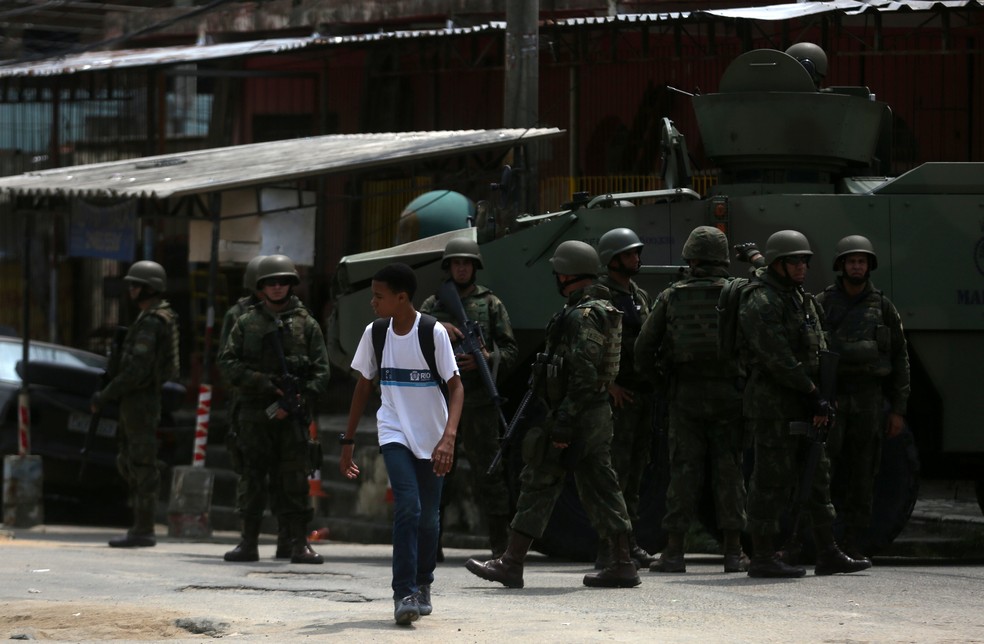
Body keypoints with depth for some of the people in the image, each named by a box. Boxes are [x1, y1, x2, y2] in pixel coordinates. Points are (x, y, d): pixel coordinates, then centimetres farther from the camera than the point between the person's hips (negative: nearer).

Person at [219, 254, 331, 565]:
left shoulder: (306, 324, 8)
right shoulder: (247, 323, 10)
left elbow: (321, 371, 4)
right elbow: (227, 362, 4)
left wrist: (299, 399, -11)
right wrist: (262, 383, -9)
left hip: (291, 414, -1)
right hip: (254, 413, 1)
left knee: (294, 478, -4)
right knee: (253, 476, 3)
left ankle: (300, 544, -2)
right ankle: (248, 543, 8)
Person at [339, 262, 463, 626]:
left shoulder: (433, 333, -12)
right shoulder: (375, 334, -1)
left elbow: (456, 387, -15)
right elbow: (364, 385, 10)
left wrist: (448, 438, -28)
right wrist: (348, 440, 11)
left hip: (431, 440, -1)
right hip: (394, 433, 1)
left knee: (428, 517, 7)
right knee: (407, 506, -19)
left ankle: (422, 586, 30)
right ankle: (404, 594, -21)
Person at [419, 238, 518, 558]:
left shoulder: (490, 304, 7)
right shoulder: (433, 305, 14)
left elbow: (510, 350, 4)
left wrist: (486, 360, -16)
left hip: (478, 402, -3)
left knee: (488, 472, -4)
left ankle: (501, 545, -3)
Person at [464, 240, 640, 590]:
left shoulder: (582, 316, -18)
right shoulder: (601, 310, 15)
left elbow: (584, 376, -24)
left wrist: (562, 425, -24)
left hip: (576, 414, -10)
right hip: (599, 413, 10)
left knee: (539, 485, -3)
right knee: (600, 486, 9)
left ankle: (511, 564, 0)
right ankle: (622, 564, 6)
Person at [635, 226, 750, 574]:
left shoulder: (671, 297, 3)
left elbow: (644, 348, 1)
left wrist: (661, 380, 14)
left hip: (685, 395, 0)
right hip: (727, 392, 0)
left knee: (684, 470, 2)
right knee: (728, 470, 4)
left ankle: (674, 552, -1)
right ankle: (733, 552, 2)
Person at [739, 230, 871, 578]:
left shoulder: (803, 300, 18)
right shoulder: (761, 302, -11)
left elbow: (818, 352, 17)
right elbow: (777, 357, -19)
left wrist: (821, 399, 4)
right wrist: (812, 393, -17)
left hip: (801, 407, 10)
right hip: (773, 405, -9)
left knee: (817, 477, 10)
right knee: (772, 480, -7)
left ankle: (828, 554, 14)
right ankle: (762, 557, -4)